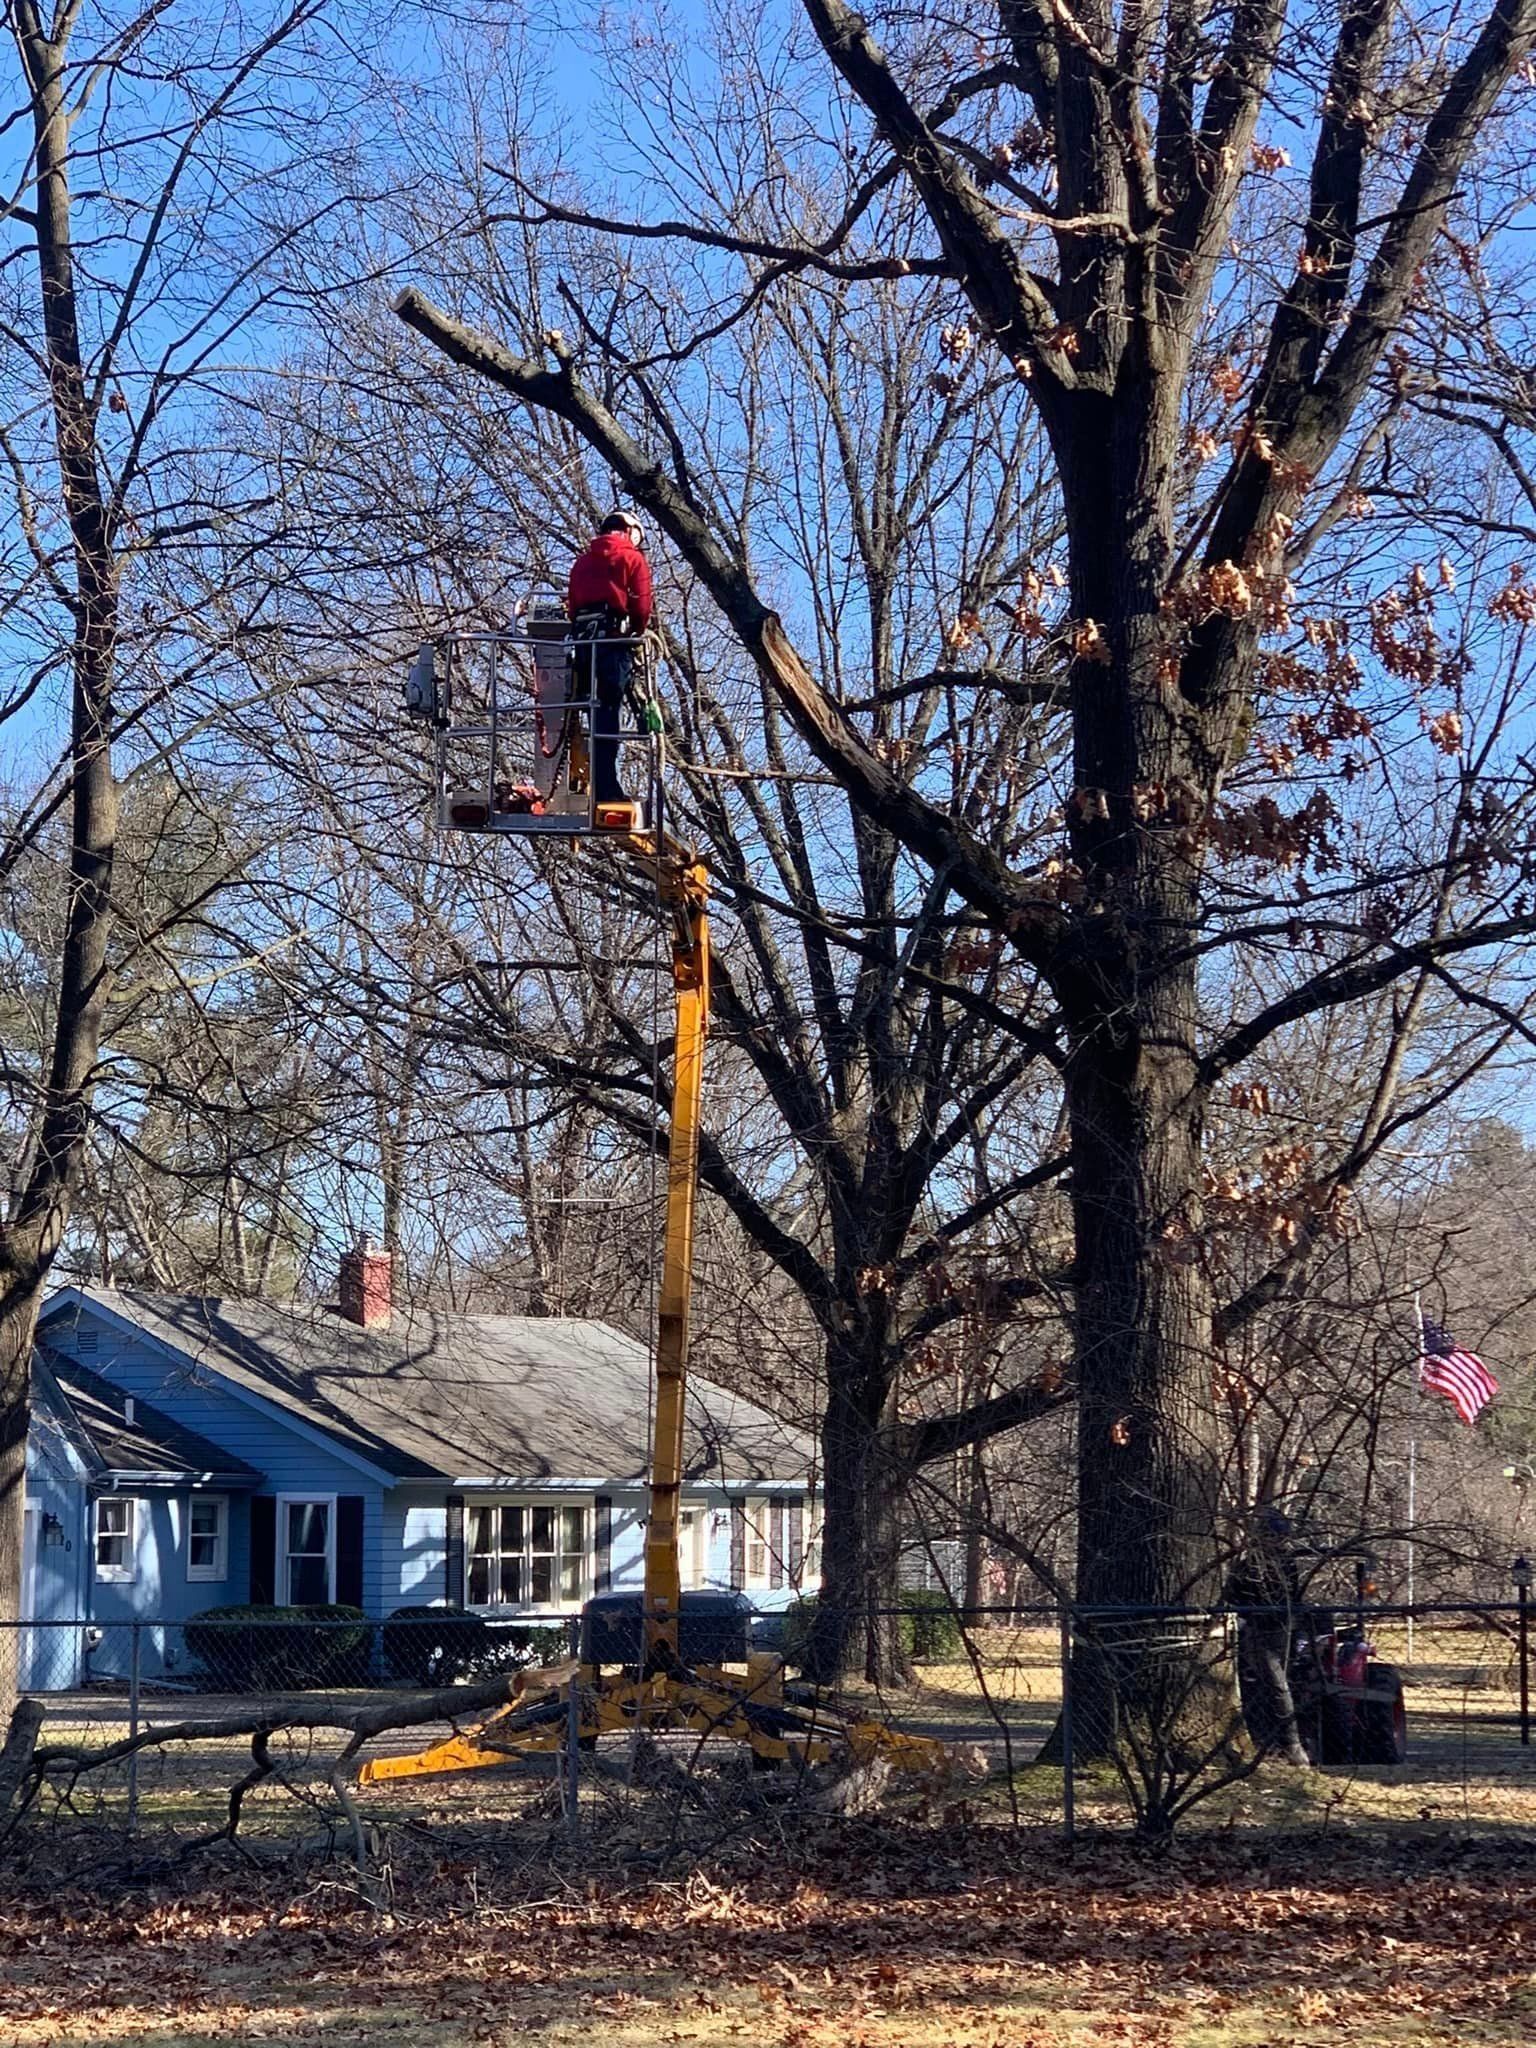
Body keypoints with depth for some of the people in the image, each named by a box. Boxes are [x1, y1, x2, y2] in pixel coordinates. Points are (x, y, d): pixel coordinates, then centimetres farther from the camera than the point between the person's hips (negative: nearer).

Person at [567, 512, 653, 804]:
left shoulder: (582, 560, 21)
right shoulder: (632, 558, 5)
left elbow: (571, 603, 14)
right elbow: (642, 605, -3)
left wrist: (582, 628, 15)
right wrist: (636, 633, 13)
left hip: (583, 639, 5)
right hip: (614, 640, -5)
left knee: (597, 712, 9)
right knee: (607, 713, -9)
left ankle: (604, 787, 7)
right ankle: (606, 789, -14)